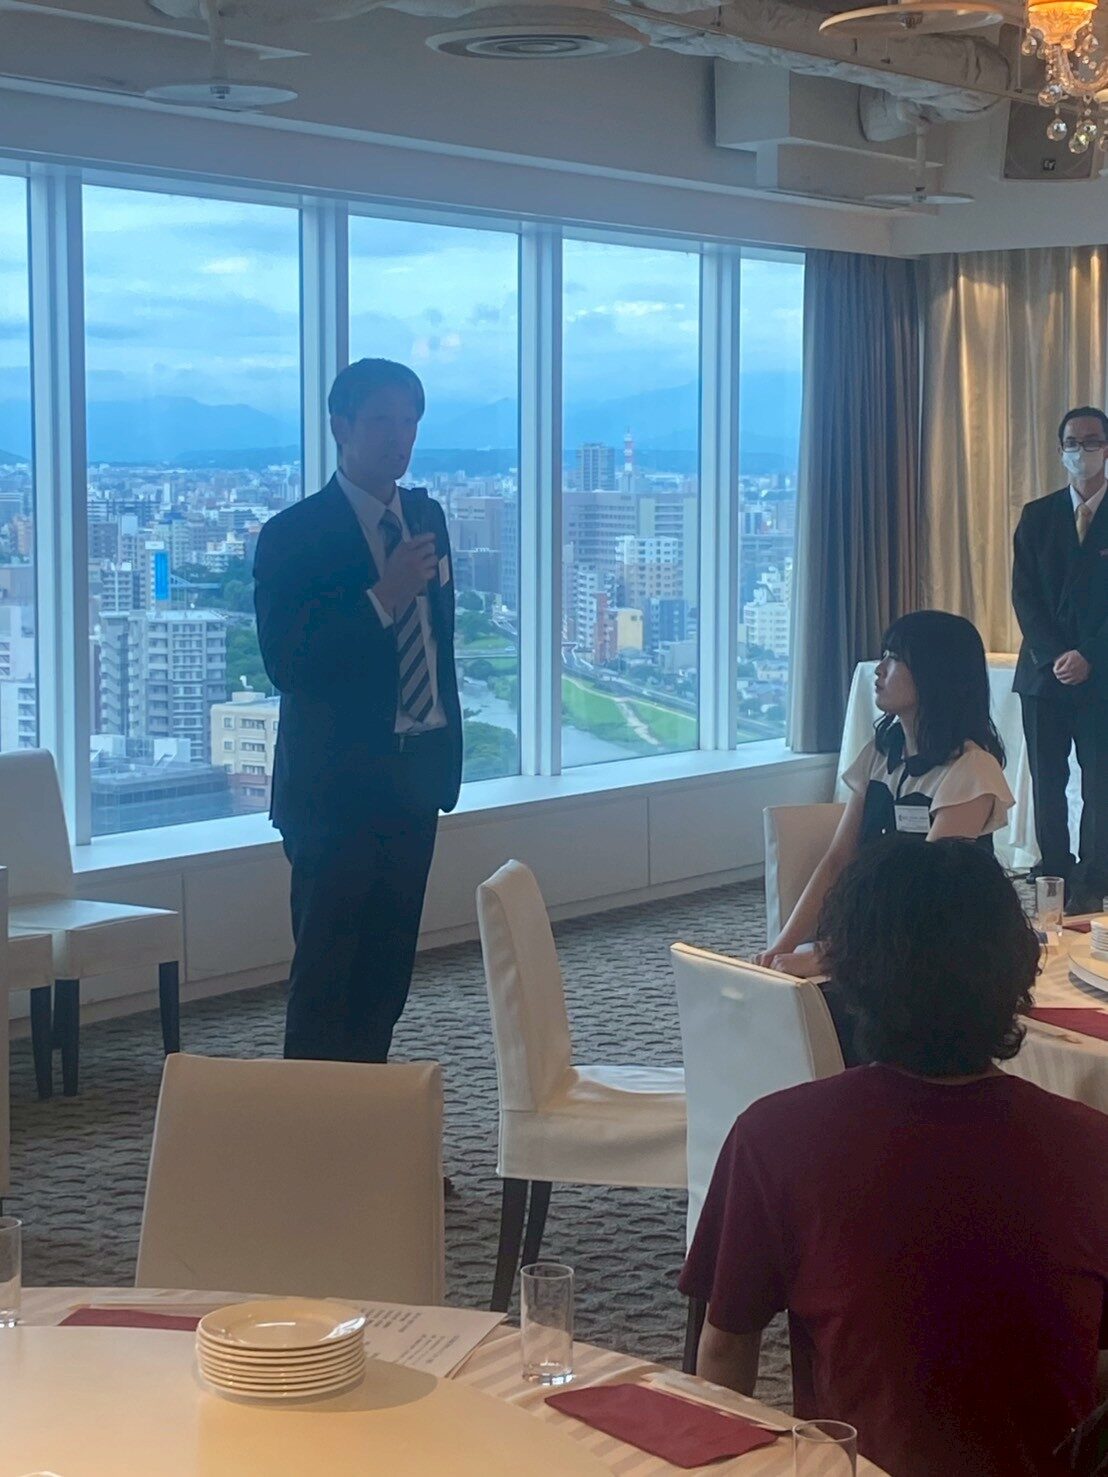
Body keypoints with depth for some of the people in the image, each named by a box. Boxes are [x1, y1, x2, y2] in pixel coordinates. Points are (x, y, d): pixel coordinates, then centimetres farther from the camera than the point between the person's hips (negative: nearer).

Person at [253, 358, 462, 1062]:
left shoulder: (427, 516, 11)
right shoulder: (295, 534, -10)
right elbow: (286, 663, -19)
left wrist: (447, 746, 13)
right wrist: (382, 597, -24)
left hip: (415, 772, 6)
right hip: (337, 783, -6)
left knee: (389, 965, 10)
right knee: (326, 968, -4)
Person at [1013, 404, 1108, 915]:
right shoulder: (1036, 517, 9)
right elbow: (1024, 595, 4)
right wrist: (1055, 656, -8)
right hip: (1044, 671, 3)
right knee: (1047, 782, 3)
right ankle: (1054, 878, 9)